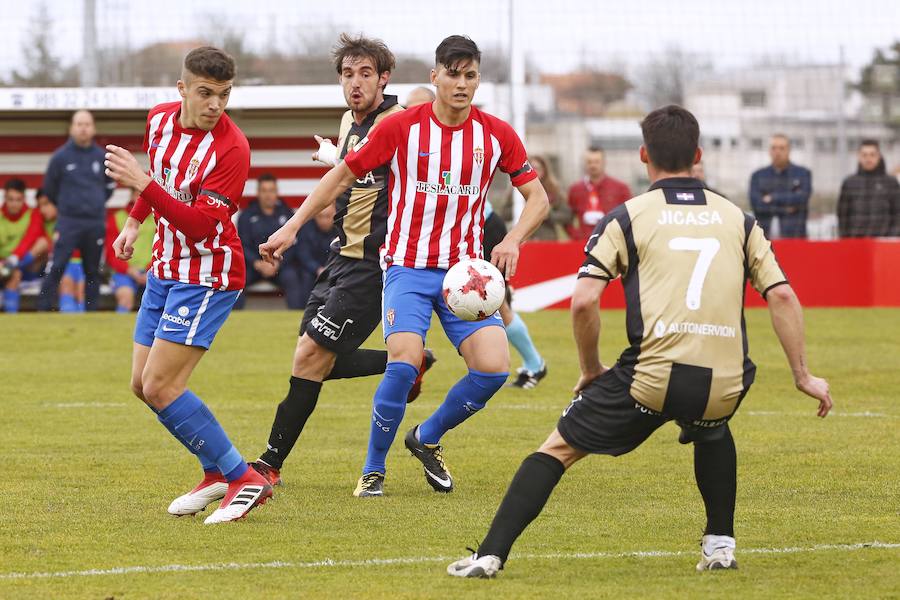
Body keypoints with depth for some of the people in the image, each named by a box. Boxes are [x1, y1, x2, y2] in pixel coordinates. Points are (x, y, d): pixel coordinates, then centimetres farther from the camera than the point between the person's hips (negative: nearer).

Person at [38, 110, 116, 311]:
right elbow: (49, 188, 10)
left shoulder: (102, 157, 6)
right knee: (56, 268, -11)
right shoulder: (60, 157, -1)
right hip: (68, 222, -3)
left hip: (96, 224, 3)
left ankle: (92, 310, 15)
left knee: (93, 270, 8)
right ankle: (44, 309, -10)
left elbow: (109, 186, 21)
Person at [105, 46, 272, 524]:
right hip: (166, 268, 8)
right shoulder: (160, 119, 0)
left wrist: (142, 183, -37)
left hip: (207, 277, -8)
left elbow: (198, 224, -29)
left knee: (161, 387, -15)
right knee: (142, 385, 9)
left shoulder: (231, 148, -23)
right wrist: (134, 222, 23)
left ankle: (243, 479, -9)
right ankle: (217, 473, 21)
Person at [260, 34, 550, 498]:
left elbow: (537, 197, 10)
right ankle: (373, 469, -2)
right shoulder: (401, 126, -5)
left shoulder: (497, 134, 1)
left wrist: (512, 242, -8)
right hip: (407, 266, -3)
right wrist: (292, 226, -1)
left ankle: (427, 439, 15)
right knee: (404, 362, -24)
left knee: (493, 367, -14)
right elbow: (342, 175, 3)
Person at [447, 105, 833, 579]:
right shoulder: (737, 219, 16)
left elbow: (583, 302, -3)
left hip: (651, 379, -3)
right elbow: (782, 296, 10)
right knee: (712, 430, 40)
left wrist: (590, 370, 11)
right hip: (724, 386, 3)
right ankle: (720, 544, 31)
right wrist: (802, 375, 15)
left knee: (557, 448, 12)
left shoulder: (626, 219, 7)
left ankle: (491, 554, 1)